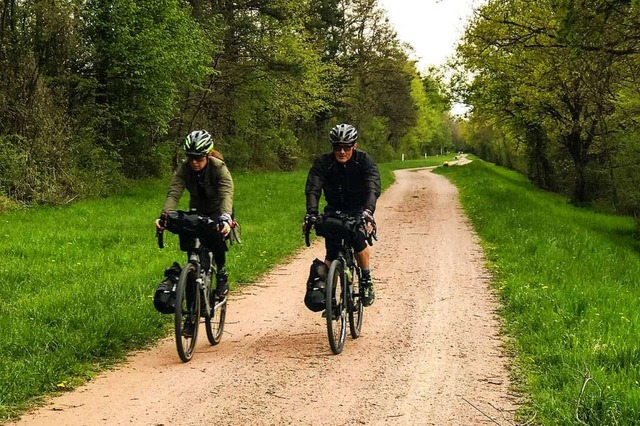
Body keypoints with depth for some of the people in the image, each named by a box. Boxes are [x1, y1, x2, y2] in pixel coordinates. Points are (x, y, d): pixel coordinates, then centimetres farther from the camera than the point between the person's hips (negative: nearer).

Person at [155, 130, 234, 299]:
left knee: (215, 234, -31)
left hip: (218, 210, -3)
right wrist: (165, 216, -48)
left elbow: (227, 194, -40)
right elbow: (173, 193, -29)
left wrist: (225, 218, -58)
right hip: (197, 211, 3)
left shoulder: (219, 167, -27)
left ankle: (222, 274, -9)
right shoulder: (184, 169, -18)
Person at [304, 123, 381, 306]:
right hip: (334, 210, 2)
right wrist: (311, 212, -45)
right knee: (331, 253, -9)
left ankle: (367, 281, -8)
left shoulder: (364, 160, -18)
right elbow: (312, 189, -26)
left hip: (358, 210, -2)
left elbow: (373, 188, -31)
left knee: (358, 239, -28)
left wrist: (368, 211, -50)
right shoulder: (323, 162, -15)